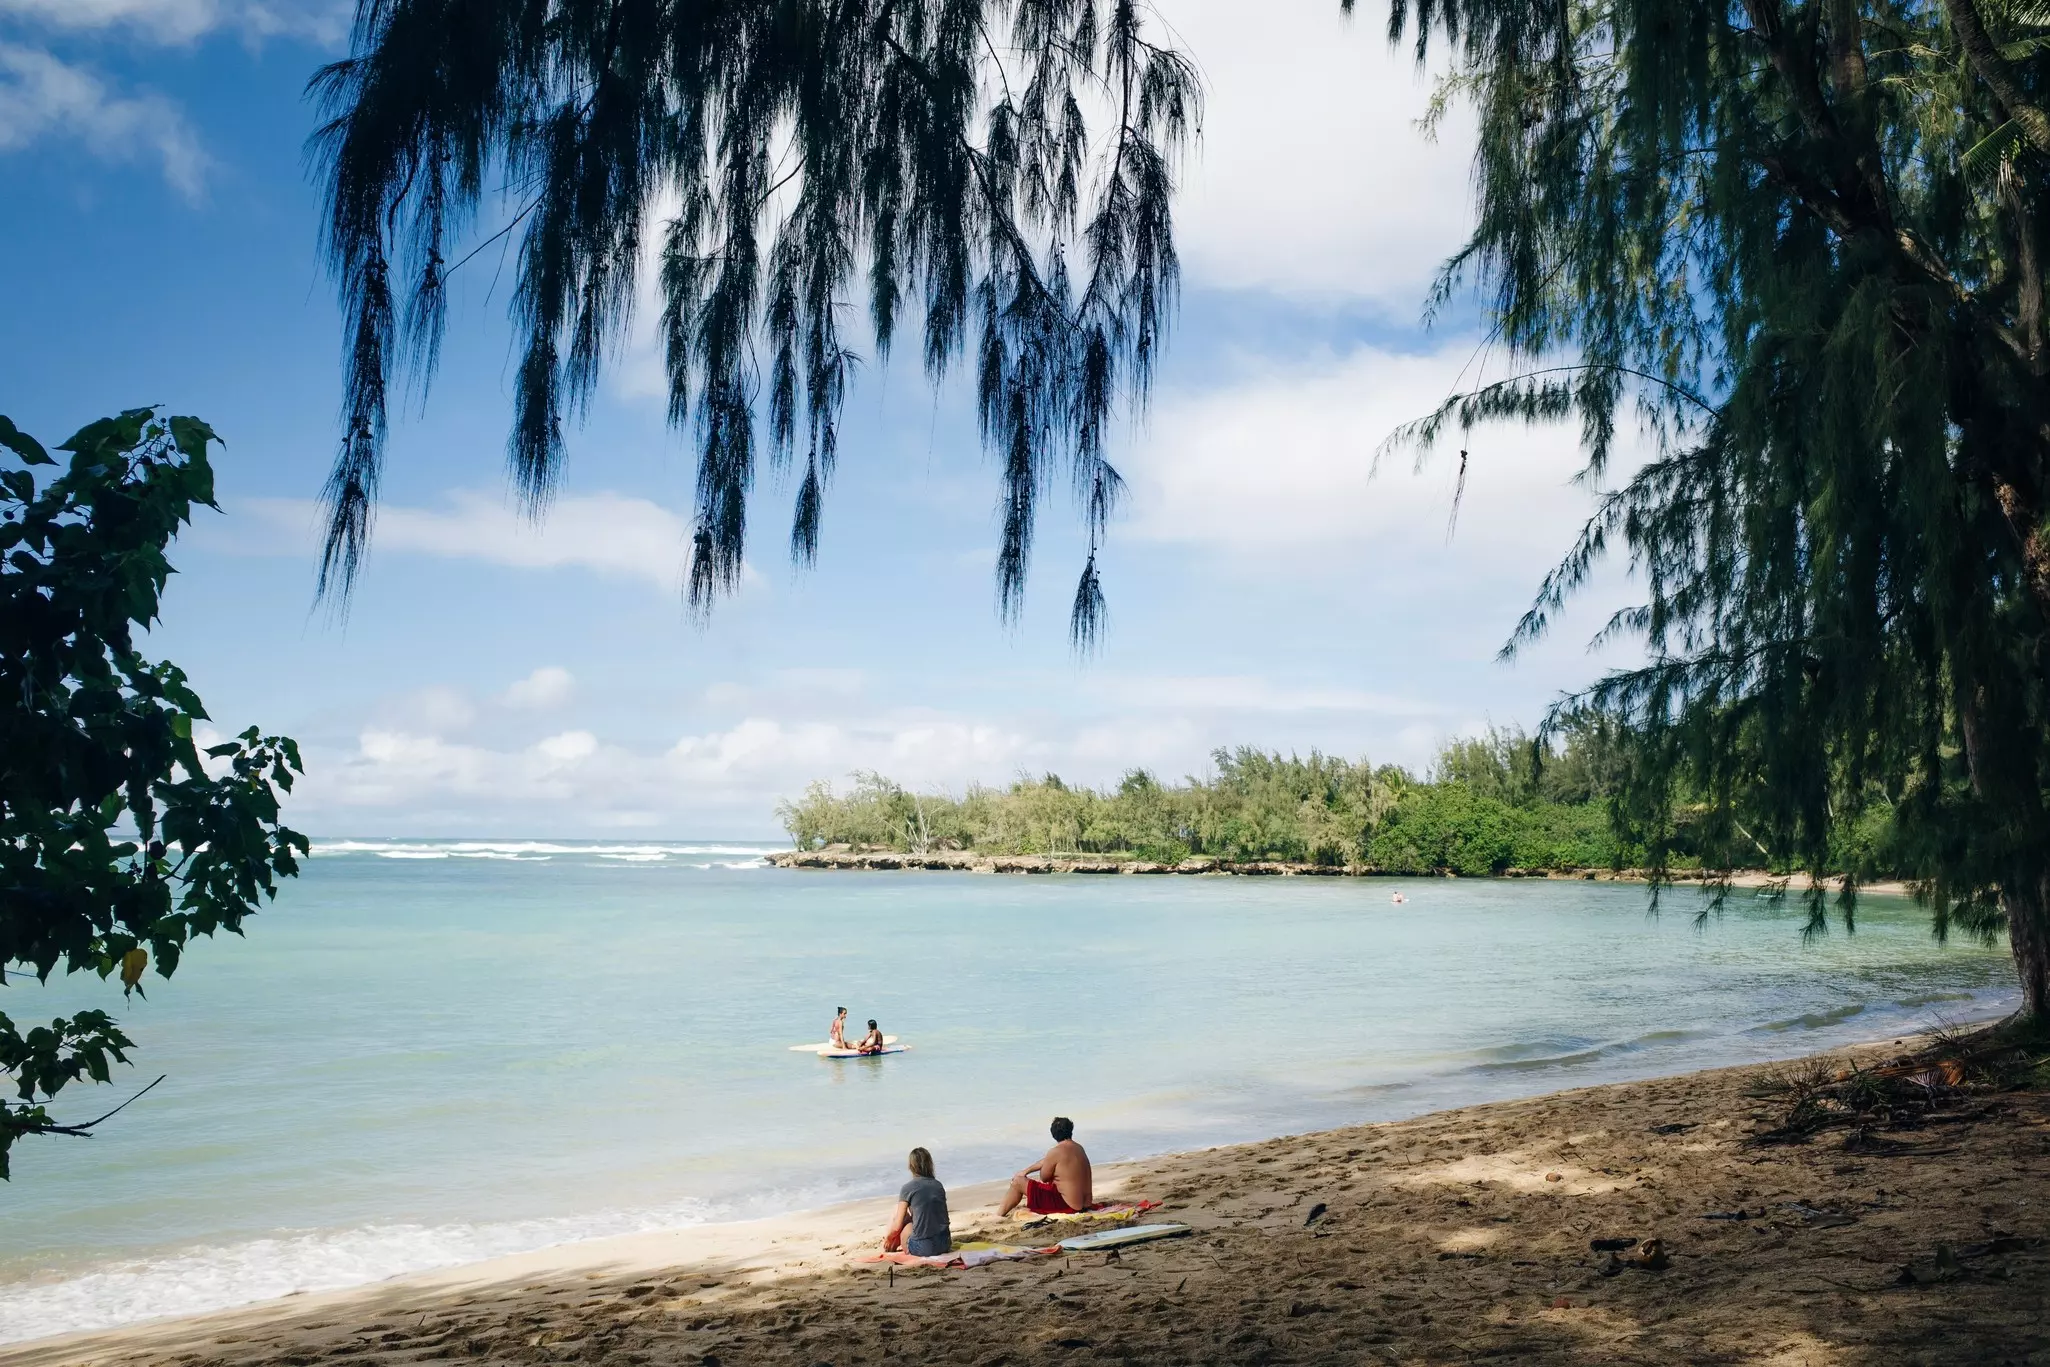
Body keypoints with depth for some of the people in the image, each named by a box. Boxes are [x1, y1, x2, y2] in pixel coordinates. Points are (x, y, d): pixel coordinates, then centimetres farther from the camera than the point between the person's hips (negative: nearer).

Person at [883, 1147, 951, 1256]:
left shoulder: (908, 1188, -4)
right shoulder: (939, 1185, 9)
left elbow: (897, 1226, -1)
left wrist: (887, 1237, 20)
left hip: (923, 1248, -5)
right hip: (945, 1245, 5)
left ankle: (889, 1248, 30)